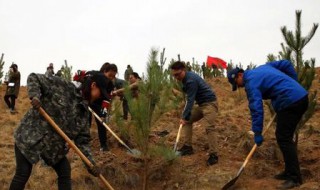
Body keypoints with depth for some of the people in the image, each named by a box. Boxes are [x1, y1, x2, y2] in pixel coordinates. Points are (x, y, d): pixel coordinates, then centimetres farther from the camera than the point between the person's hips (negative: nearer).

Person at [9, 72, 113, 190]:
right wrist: (35, 96, -29)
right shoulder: (62, 86, -15)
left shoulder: (84, 111, 1)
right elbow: (33, 78, -10)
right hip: (29, 136, -6)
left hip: (54, 146, 6)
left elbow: (82, 139, 1)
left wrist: (90, 162, -11)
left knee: (65, 172, 6)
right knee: (23, 174, -5)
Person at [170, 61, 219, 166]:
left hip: (210, 103, -10)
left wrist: (184, 117, -23)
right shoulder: (186, 78, 7)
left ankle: (213, 155, -22)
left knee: (209, 127, -23)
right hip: (201, 104, 10)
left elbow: (190, 100, -24)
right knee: (187, 121, 10)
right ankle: (188, 146, 13)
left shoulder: (191, 80, -23)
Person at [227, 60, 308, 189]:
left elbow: (256, 108, -15)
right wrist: (293, 83, 21)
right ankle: (290, 171, 18)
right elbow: (286, 64, 23)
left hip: (290, 102, -10)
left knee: (283, 138, -7)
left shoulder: (251, 82, -8)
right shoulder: (263, 67, 19)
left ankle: (294, 177, -7)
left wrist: (257, 133, -12)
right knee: (284, 137, 14)